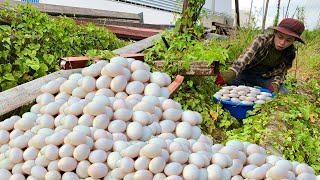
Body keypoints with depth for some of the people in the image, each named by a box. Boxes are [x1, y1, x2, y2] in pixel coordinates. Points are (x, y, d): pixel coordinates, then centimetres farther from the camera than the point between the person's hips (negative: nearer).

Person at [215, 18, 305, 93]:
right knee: (231, 82, -32)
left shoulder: (290, 54, -10)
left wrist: (275, 84, -23)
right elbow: (244, 58, -38)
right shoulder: (261, 40, -21)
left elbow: (281, 73, 1)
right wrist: (231, 73, -57)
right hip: (249, 72, -3)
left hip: (267, 78, 3)